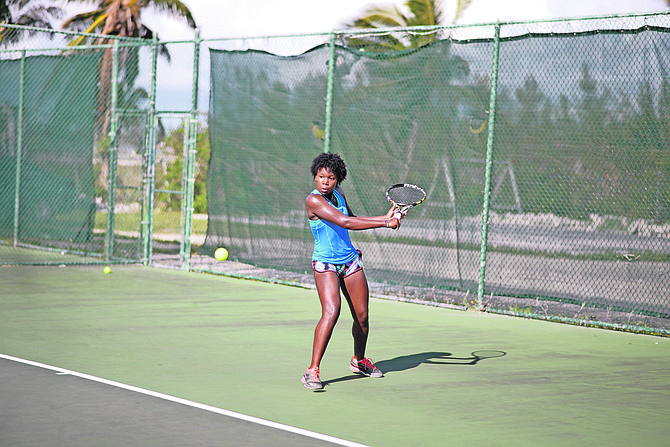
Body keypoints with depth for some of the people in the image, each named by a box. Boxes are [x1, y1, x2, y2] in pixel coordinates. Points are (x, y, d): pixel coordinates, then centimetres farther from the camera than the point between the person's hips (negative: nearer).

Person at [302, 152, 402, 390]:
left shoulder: (338, 193, 4)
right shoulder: (314, 200, -20)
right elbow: (345, 223, -28)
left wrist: (385, 217, 13)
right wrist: (385, 224, -26)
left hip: (350, 261, 7)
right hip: (325, 264, -7)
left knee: (362, 316, 8)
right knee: (331, 313, -25)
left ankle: (358, 360, 34)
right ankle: (312, 371, -20)